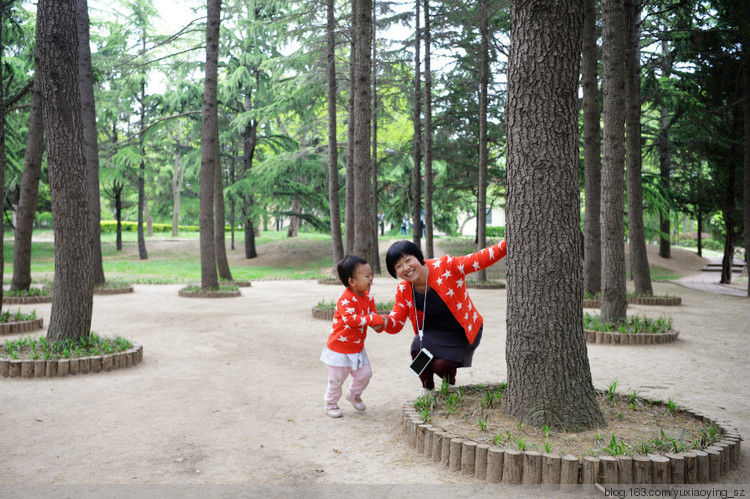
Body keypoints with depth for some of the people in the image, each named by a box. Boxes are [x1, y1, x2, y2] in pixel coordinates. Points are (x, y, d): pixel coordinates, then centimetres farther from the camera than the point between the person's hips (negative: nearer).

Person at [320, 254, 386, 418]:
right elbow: (350, 319, -37)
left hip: (357, 347, 7)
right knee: (337, 378, 6)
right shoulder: (345, 299, -25)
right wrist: (373, 319, -37)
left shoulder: (368, 297, -1)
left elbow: (372, 315, 7)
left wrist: (378, 325, -16)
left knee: (365, 373, 9)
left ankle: (354, 395, 37)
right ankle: (331, 404, 29)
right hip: (339, 348, -7)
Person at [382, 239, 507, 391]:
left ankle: (450, 384, 24)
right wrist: (384, 321, -34)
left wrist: (504, 245, -43)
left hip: (463, 331, -3)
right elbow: (396, 323, -10)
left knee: (440, 365, -17)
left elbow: (479, 260, -29)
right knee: (418, 349, -25)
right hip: (435, 331, 3)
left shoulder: (445, 266, -24)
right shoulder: (404, 291, -10)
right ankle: (428, 390, 7)